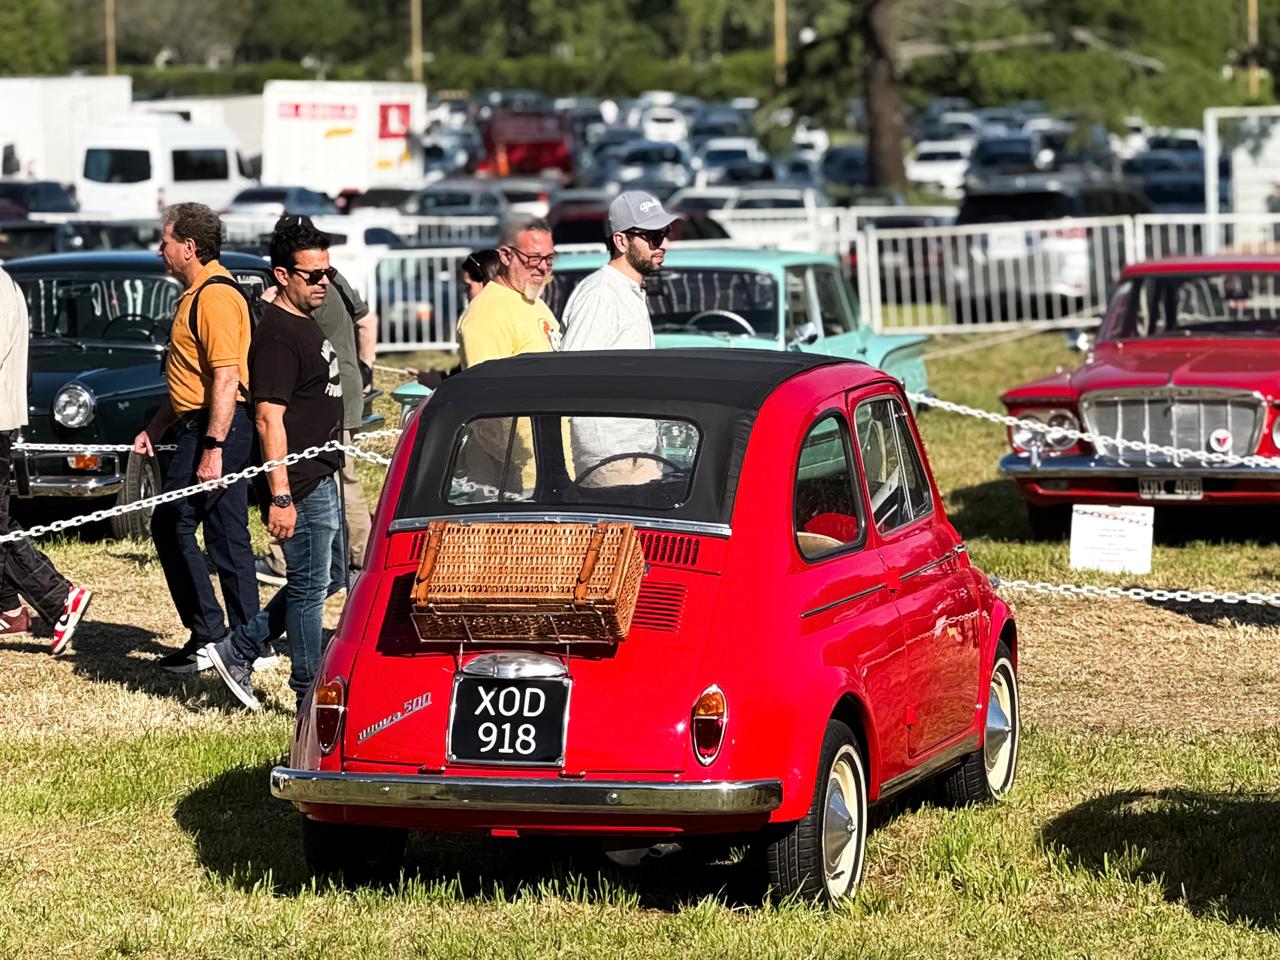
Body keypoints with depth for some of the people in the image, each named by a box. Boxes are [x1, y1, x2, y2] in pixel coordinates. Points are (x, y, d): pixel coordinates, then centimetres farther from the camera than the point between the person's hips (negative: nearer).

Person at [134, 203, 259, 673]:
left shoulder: (215, 297, -16)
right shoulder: (197, 294, 17)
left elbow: (226, 379, -23)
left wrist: (212, 448, -26)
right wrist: (155, 427, 22)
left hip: (215, 427, -10)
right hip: (205, 425, 10)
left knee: (172, 526, -7)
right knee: (228, 536, 10)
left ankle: (208, 635, -5)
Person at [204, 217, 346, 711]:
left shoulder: (304, 324, 14)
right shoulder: (277, 334, -17)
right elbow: (269, 419, -21)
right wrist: (280, 497, -25)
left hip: (320, 476, 10)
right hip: (300, 484, -10)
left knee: (329, 578, 17)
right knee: (310, 586, -2)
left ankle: (237, 651, 21)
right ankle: (310, 694, 7)